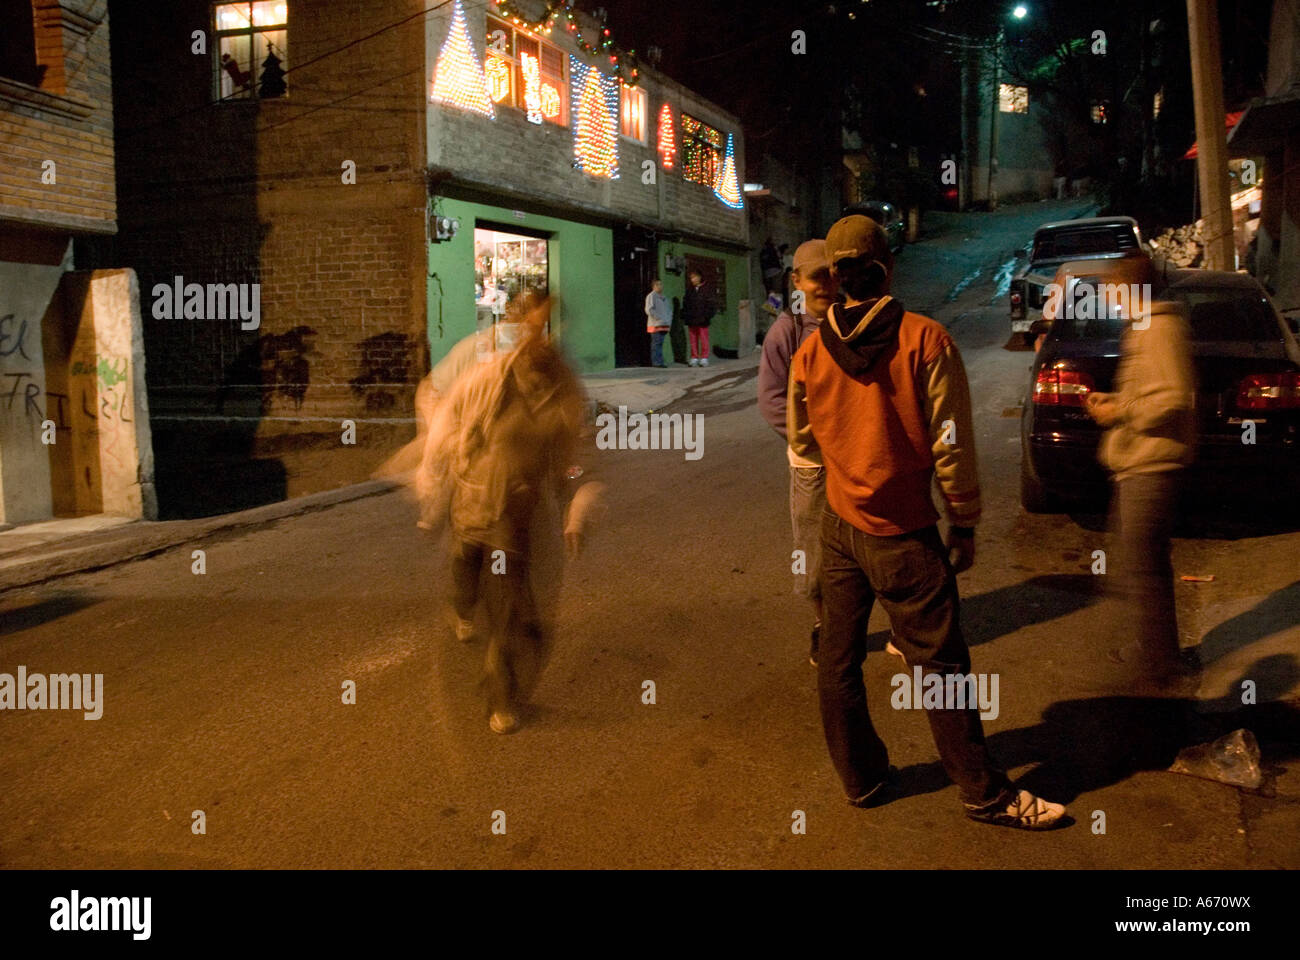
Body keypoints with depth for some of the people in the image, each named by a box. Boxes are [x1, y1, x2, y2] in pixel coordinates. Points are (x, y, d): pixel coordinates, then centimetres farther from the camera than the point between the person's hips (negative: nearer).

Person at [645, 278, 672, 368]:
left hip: (665, 325, 8)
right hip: (655, 325, -8)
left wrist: (669, 319, 11)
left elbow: (669, 309, 29)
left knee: (660, 343, 9)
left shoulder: (664, 297, 20)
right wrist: (659, 318, -15)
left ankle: (659, 362, 12)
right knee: (657, 343, -10)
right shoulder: (651, 296, -5)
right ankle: (657, 362, -11)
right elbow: (649, 310, -14)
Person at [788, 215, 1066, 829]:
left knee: (838, 660, 14)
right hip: (902, 534, -4)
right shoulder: (925, 340, -13)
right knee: (940, 667, 5)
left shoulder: (810, 352, -1)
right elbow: (952, 444, -12)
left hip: (839, 526, 5)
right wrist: (964, 524, -1)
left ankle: (861, 779, 27)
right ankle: (984, 794, 19)